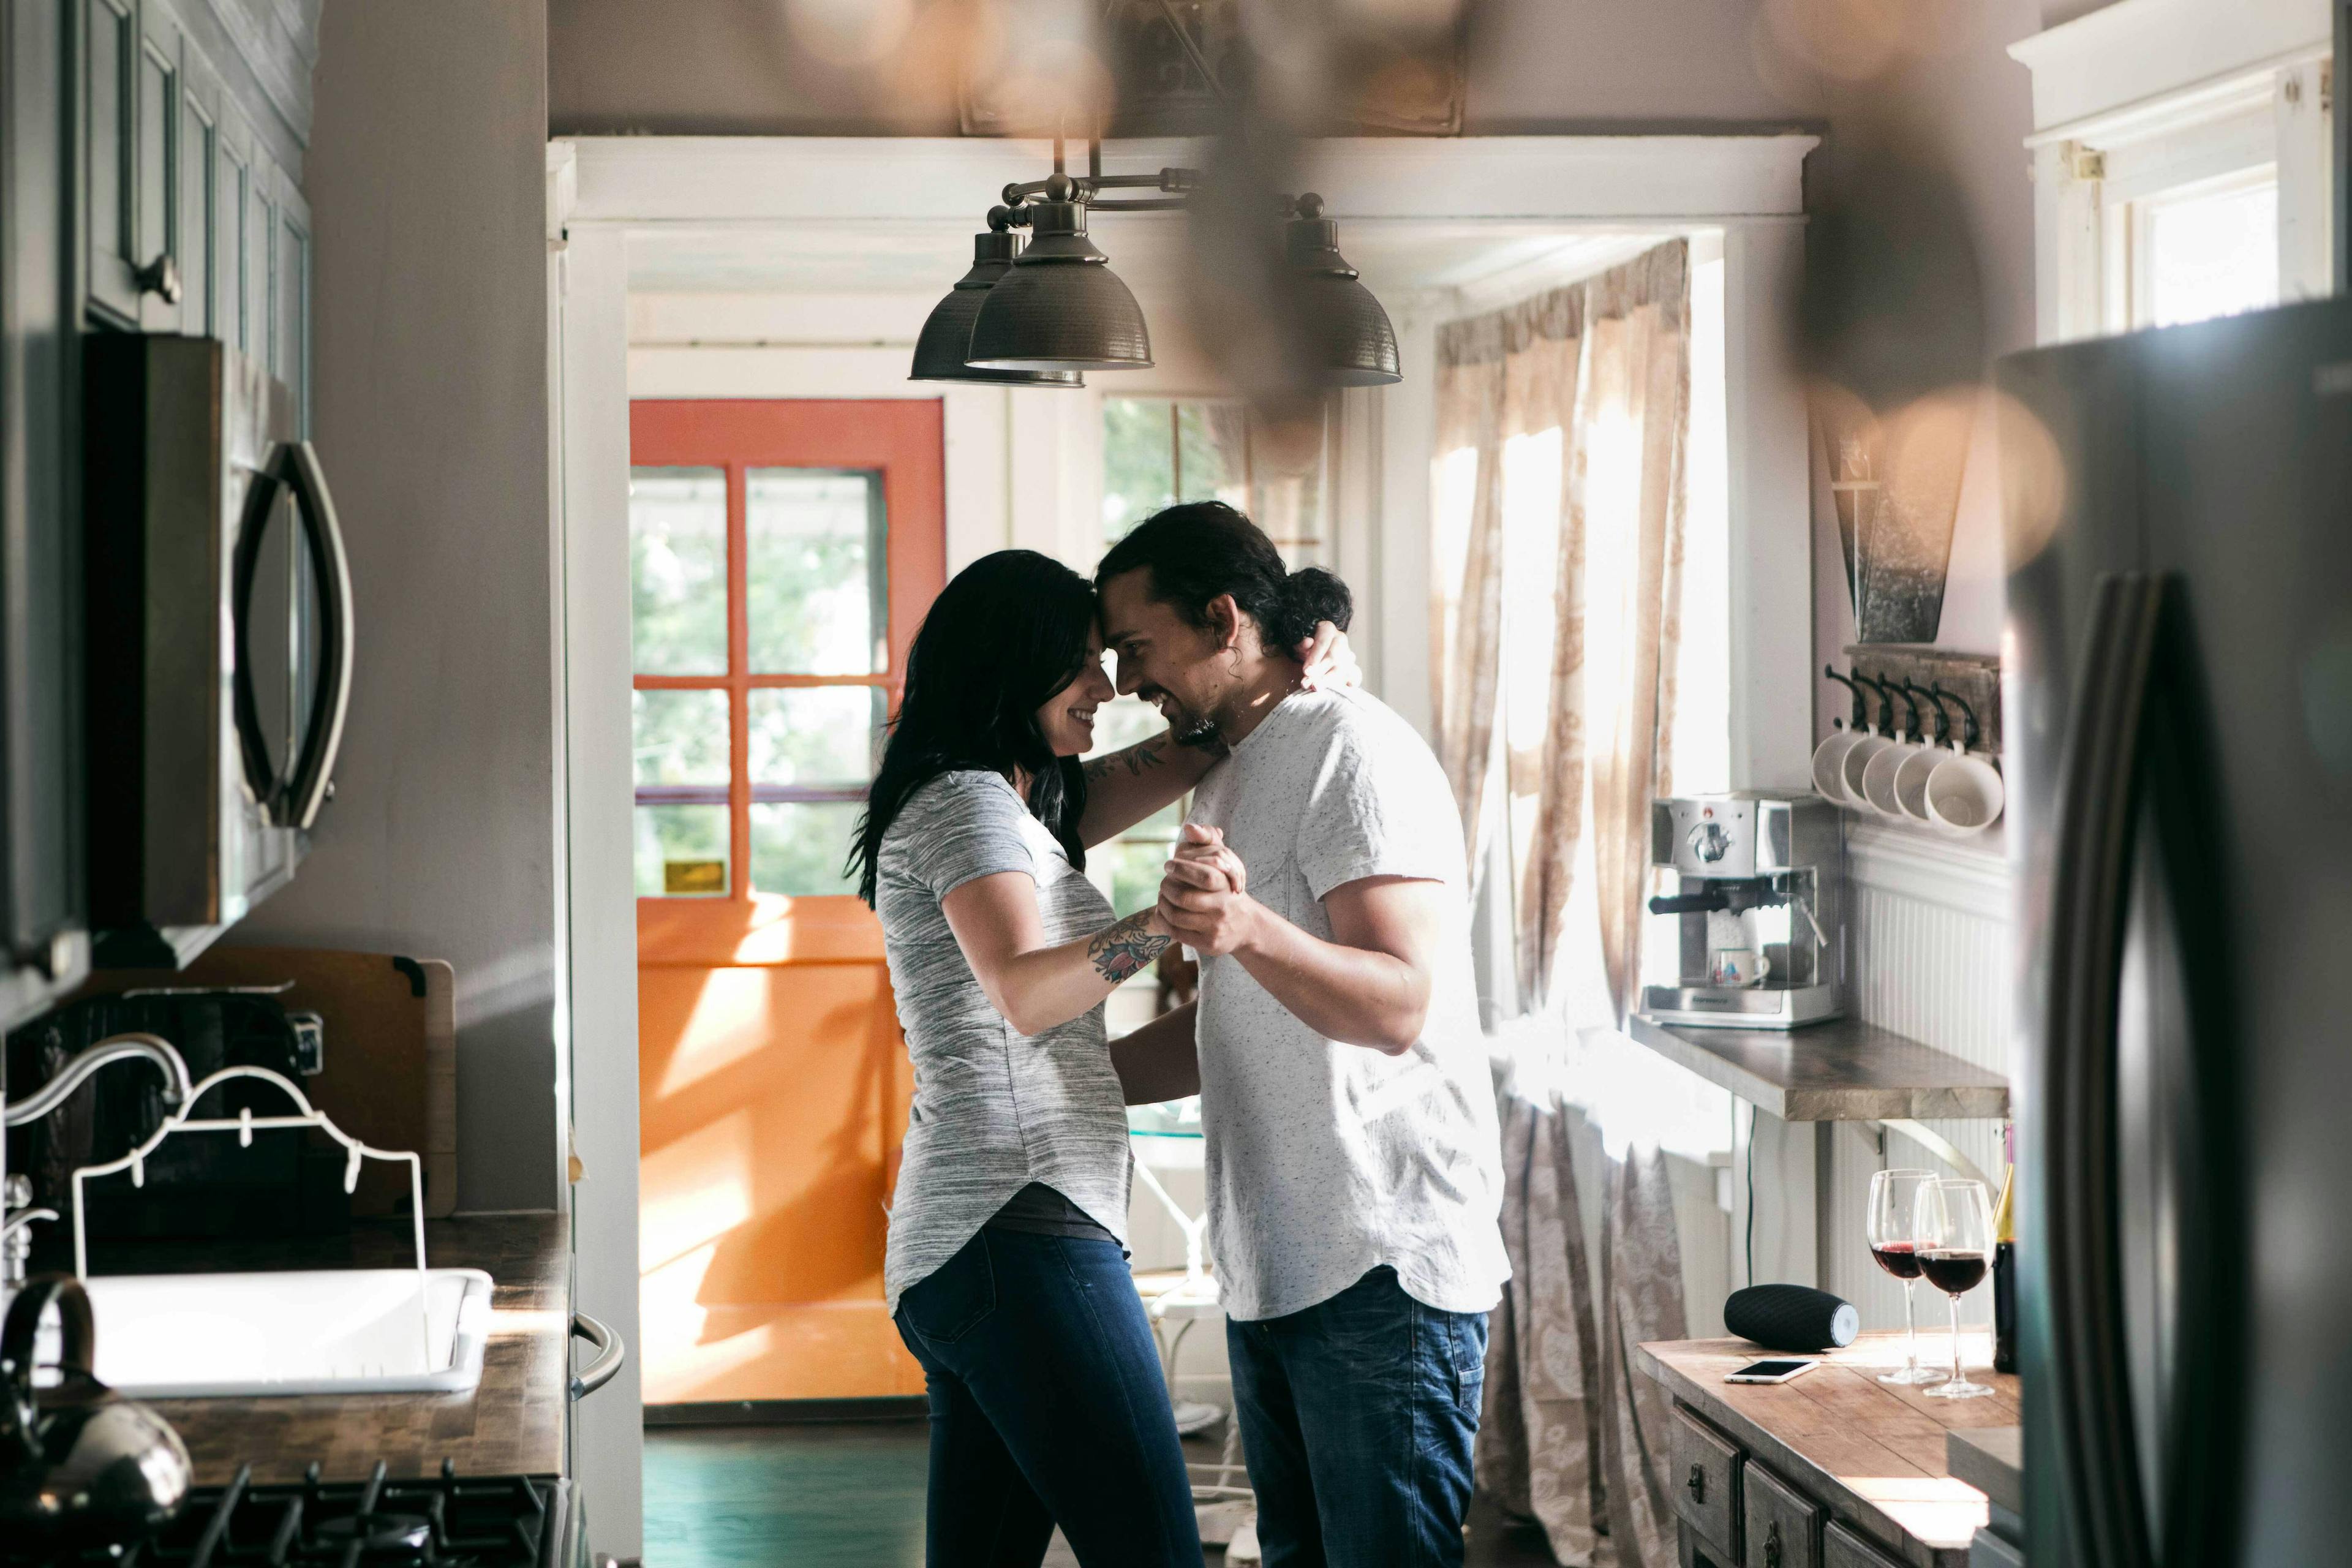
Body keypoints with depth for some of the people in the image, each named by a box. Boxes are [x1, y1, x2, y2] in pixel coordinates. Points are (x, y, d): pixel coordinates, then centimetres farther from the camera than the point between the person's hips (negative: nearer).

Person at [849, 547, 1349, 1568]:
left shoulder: (1025, 808, 24)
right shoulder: (967, 801, -5)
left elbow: (1191, 750, 27)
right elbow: (1025, 994, -20)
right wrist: (1165, 922, -32)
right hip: (1022, 1227, -10)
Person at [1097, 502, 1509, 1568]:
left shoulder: (1357, 752, -11)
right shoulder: (1232, 774, 20)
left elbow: (1396, 1007, -23)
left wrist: (1248, 930, -39)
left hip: (1383, 1271, -10)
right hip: (1271, 1267, 10)